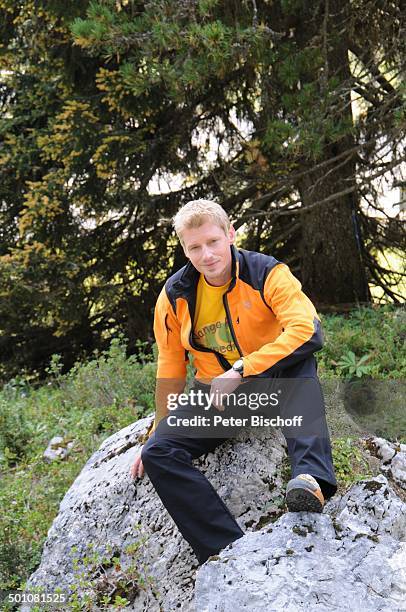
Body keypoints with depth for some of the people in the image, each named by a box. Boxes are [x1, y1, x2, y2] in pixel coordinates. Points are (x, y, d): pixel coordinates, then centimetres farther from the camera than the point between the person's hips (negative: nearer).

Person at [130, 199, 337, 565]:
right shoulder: (175, 296, -2)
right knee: (157, 453, -22)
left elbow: (306, 329, -28)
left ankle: (311, 476, -49)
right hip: (216, 396, 3)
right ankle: (230, 550, -33)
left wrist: (241, 370, -29)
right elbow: (170, 370, 9)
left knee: (301, 348, -35)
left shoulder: (268, 274, -12)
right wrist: (160, 427, 10)